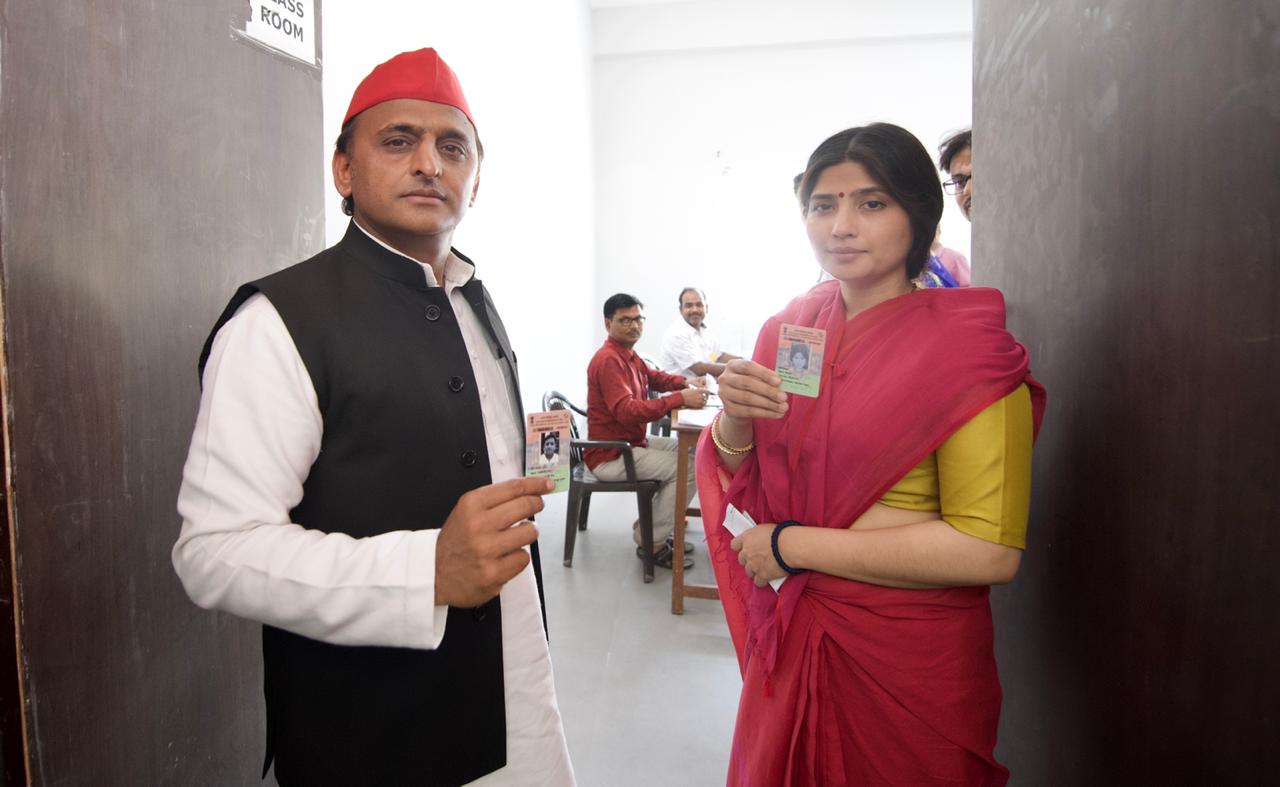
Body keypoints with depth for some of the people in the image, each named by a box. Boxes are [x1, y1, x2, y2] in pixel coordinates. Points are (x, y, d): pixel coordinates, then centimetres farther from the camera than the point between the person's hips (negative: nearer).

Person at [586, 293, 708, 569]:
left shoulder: (628, 354, 11)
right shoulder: (608, 360, -21)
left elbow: (654, 377, 22)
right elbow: (627, 411, -32)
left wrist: (685, 383, 1)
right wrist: (681, 399, -33)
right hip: (610, 457, -10)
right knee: (689, 467, -17)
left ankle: (653, 528, 17)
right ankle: (651, 543, -4)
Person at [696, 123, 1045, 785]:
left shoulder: (966, 346, -16)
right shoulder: (790, 328, 0)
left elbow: (990, 551, -23)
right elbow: (741, 484, 6)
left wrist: (793, 544, -19)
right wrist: (736, 416, -16)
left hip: (908, 658, -5)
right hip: (790, 640, 5)